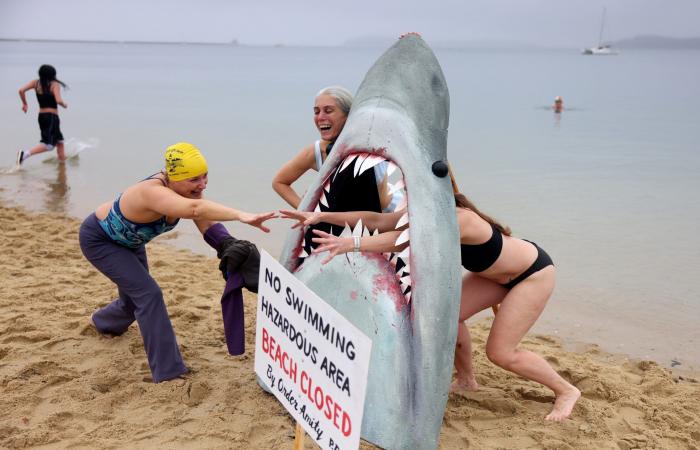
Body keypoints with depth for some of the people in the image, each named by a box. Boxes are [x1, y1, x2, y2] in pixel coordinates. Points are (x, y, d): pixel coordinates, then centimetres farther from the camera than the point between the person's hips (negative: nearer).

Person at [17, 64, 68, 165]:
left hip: (41, 116, 8)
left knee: (59, 141, 23)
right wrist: (65, 104, 1)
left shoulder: (36, 83, 6)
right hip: (52, 117, -8)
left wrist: (24, 104, 8)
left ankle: (62, 161, 29)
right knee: (48, 144, -15)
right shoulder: (55, 84, -8)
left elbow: (21, 90, -6)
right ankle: (25, 154, -31)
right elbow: (58, 101, -20)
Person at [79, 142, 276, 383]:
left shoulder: (189, 189, -19)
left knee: (135, 298, 21)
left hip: (128, 241, 8)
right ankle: (168, 372, -13)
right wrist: (240, 215, -75)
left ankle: (104, 323, 56)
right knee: (148, 294, -20)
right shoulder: (153, 192, -43)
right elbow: (195, 209, -62)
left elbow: (206, 223, -22)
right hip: (98, 239, -8)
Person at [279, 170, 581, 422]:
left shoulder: (458, 218, -36)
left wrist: (351, 244, -58)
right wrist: (321, 216, -25)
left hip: (534, 272, -8)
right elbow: (376, 220, -18)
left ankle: (566, 391, 13)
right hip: (498, 272, 8)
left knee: (500, 351, -7)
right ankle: (466, 380, 22)